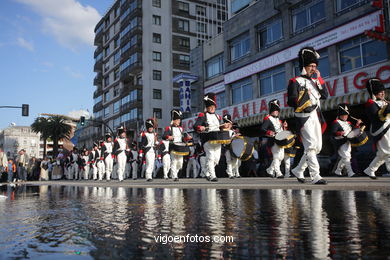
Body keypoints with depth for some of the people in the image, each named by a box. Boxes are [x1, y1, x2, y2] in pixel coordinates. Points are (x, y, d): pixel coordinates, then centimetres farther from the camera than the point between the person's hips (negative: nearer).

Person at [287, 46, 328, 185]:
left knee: (317, 147, 9)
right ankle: (316, 176, -14)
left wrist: (319, 78, 5)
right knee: (311, 146, -14)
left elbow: (325, 95, 9)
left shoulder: (315, 81, 20)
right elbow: (291, 102, -8)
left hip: (316, 117, 8)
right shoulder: (295, 81, -1)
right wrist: (304, 96, -17)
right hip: (304, 118, -8)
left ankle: (298, 170, 21)